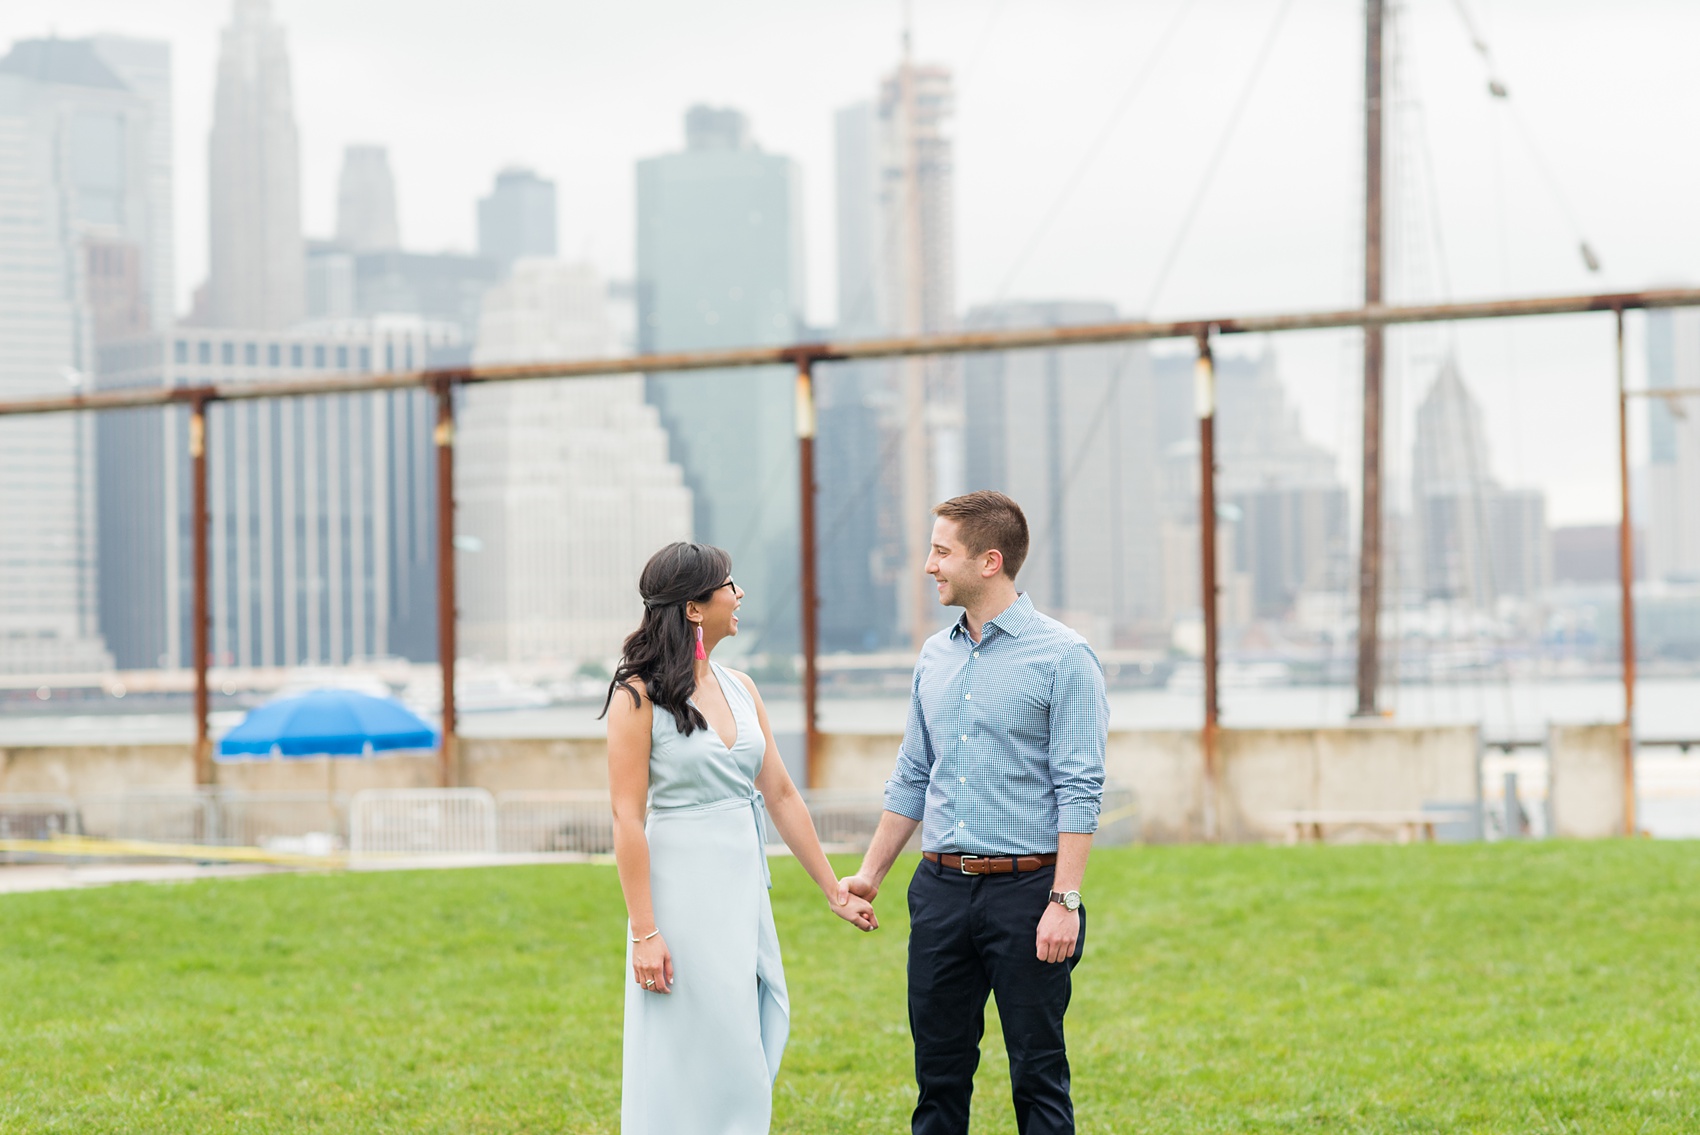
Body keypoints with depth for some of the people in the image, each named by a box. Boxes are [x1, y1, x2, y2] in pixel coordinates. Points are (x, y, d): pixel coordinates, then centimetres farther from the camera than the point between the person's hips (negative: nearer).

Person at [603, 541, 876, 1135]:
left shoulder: (740, 688, 10)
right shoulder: (639, 696, -10)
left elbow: (781, 795, 14)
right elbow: (627, 818, -12)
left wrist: (834, 891, 14)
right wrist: (643, 931, -17)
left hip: (744, 886, 7)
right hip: (683, 886, -7)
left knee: (750, 1054, 9)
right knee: (695, 1058, -3)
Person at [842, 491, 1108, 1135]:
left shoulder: (1062, 657, -7)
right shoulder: (936, 657, 12)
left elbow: (1080, 791, -11)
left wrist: (1065, 901, -18)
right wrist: (870, 874, 16)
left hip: (1025, 888, -6)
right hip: (941, 889, 6)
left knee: (1038, 1075, 0)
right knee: (939, 1070, 8)